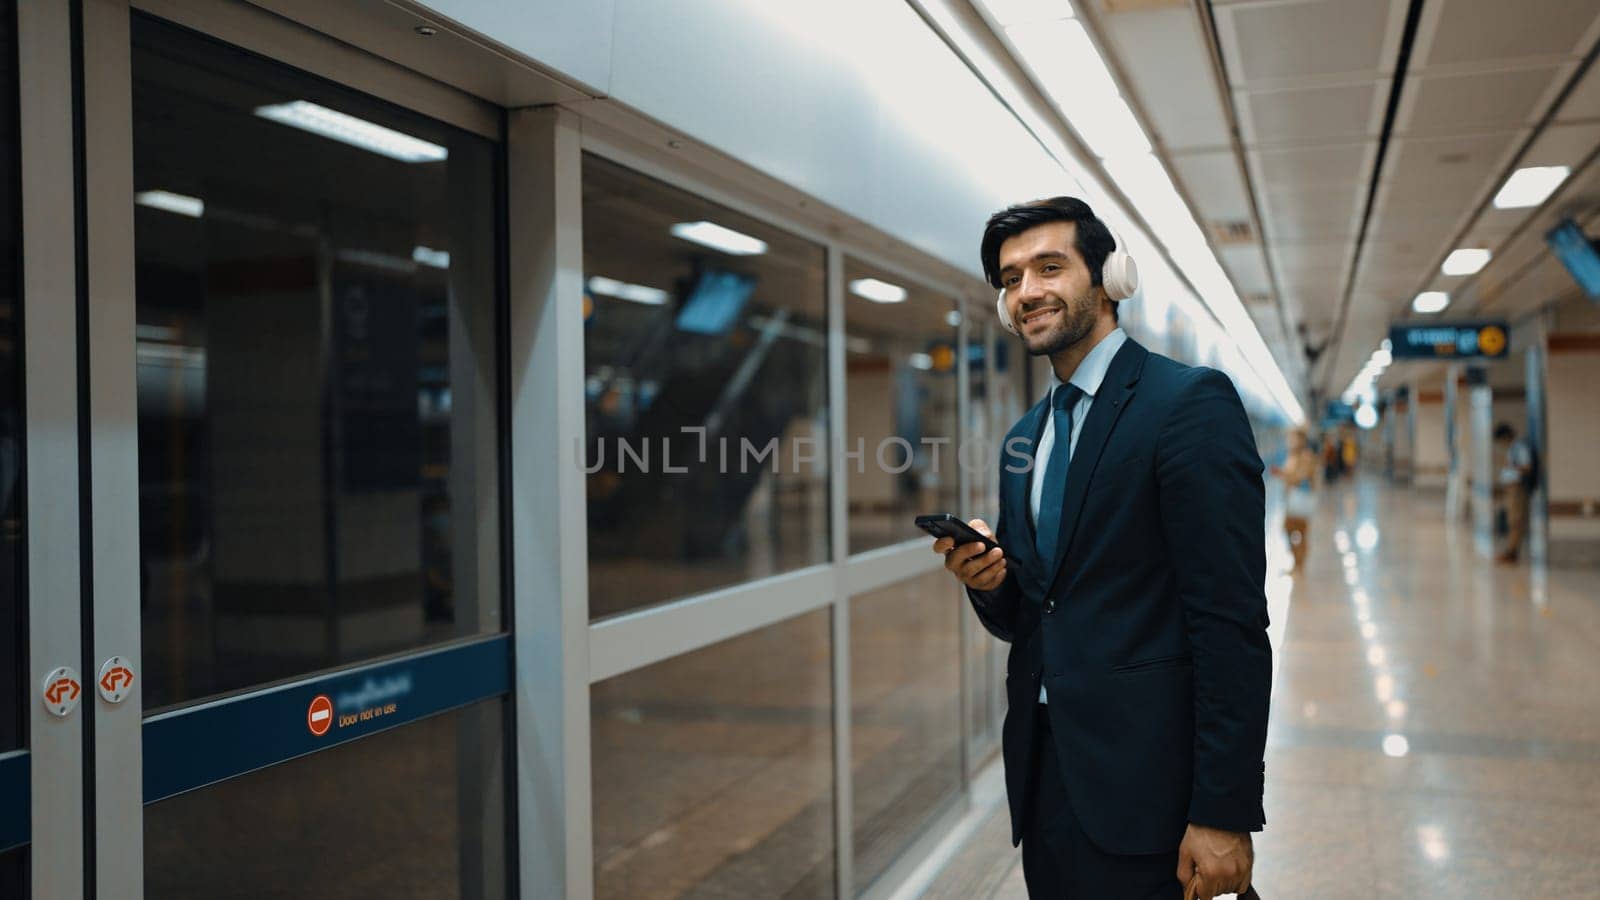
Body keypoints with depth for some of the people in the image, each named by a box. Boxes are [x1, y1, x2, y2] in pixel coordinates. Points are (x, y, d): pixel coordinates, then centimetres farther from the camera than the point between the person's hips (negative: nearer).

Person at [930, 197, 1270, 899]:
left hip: (1139, 785, -7)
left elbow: (1232, 622, -16)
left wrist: (1224, 813, -19)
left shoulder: (1192, 402, -11)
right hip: (1043, 775, 7)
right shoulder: (1024, 437, 13)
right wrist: (988, 581, -5)